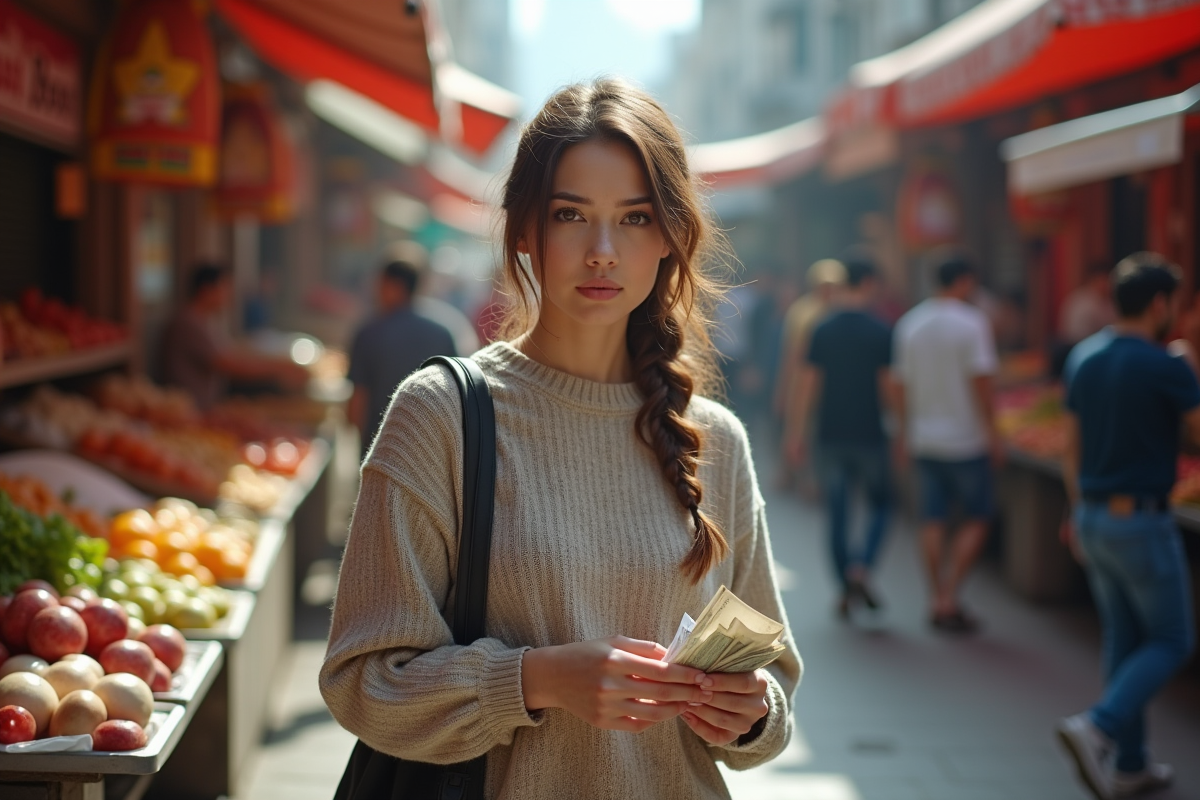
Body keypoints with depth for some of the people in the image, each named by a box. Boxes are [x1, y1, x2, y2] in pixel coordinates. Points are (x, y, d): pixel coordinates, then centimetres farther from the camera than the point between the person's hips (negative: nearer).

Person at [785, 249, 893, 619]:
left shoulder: (823, 331, 0)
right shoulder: (881, 333, -6)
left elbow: (807, 385, 0)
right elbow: (888, 387, -3)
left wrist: (796, 432, 6)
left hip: (830, 436, 2)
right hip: (869, 434, -2)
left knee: (836, 513, 9)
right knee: (880, 505, 13)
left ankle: (846, 588, 12)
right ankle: (861, 569, -8)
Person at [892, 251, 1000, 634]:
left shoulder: (909, 324, 6)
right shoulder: (972, 323, -11)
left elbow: (901, 384, 10)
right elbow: (981, 382, -14)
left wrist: (905, 430, 18)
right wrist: (992, 432, -9)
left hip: (924, 438, 5)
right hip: (966, 438, -5)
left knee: (933, 520, 9)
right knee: (976, 519, 4)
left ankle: (937, 599, 12)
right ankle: (948, 597, -3)